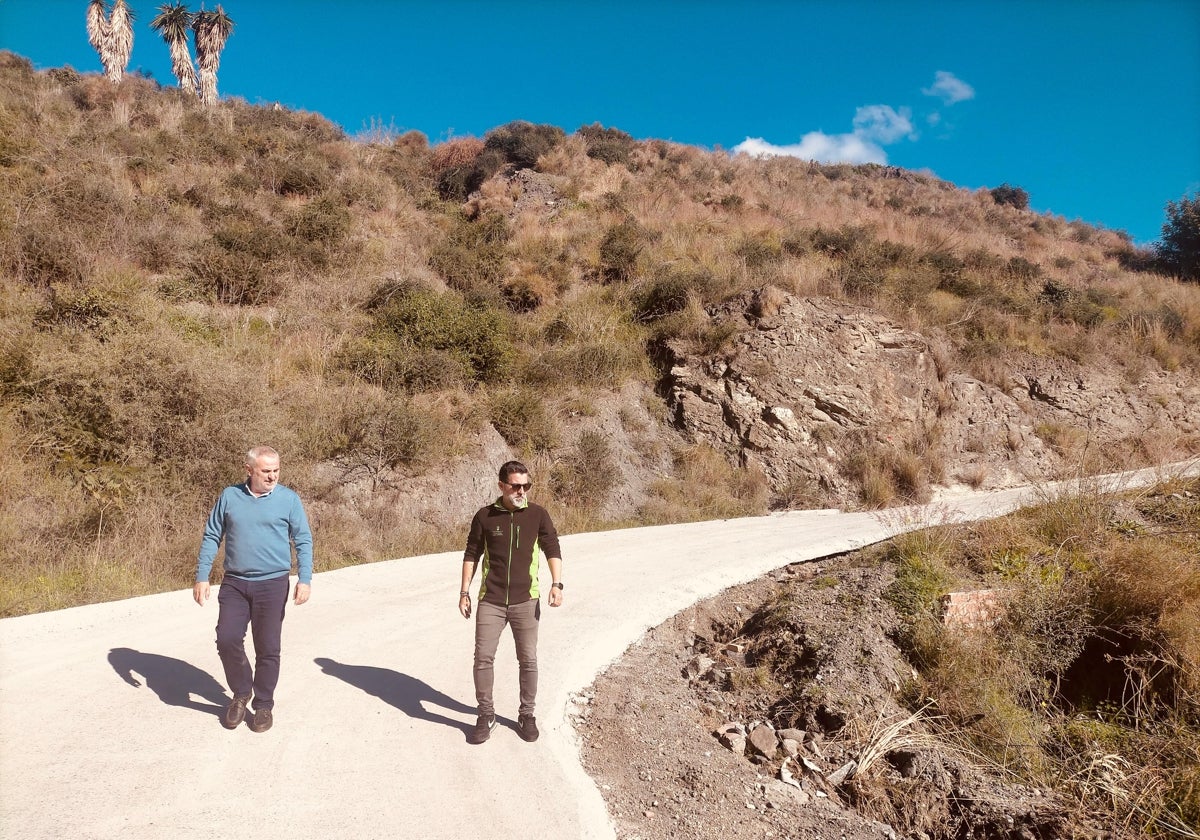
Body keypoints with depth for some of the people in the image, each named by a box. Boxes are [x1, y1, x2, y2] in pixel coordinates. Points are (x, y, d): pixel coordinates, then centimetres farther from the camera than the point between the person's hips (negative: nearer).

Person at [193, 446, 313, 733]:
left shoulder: (289, 499, -3)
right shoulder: (229, 496, 3)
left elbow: (303, 541, -1)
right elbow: (211, 537, 8)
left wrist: (305, 579, -12)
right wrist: (201, 577, 2)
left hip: (272, 584, -2)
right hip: (234, 583, 2)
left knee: (267, 648, 4)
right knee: (227, 640, -3)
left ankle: (264, 705, 21)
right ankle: (241, 693, 23)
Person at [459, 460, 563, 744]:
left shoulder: (538, 514, -1)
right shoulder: (485, 516, 0)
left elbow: (552, 549, -3)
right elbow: (471, 554, 7)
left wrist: (557, 584, -17)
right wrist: (464, 592, 5)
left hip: (526, 601, 0)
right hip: (490, 601, 0)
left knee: (528, 660, 5)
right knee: (483, 657, -1)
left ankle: (526, 715, 22)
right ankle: (486, 716, 16)